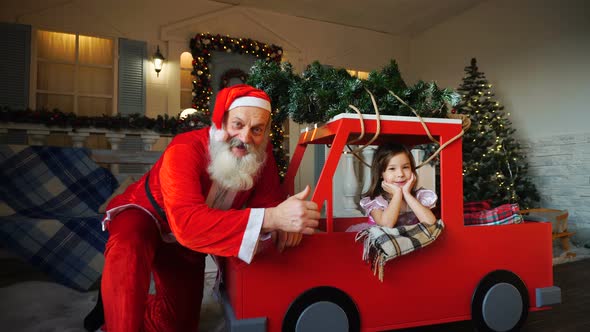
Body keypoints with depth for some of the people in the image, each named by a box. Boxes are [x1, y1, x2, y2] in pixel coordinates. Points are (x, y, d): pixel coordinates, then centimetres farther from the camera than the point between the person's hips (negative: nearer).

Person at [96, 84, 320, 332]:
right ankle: (117, 304, -14)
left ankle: (139, 306, 41)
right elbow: (188, 222, -52)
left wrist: (283, 219, -41)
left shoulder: (260, 152, -19)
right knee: (128, 253, -42)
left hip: (187, 242, 5)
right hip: (144, 216, -5)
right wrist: (271, 218, -62)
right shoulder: (185, 150, -38)